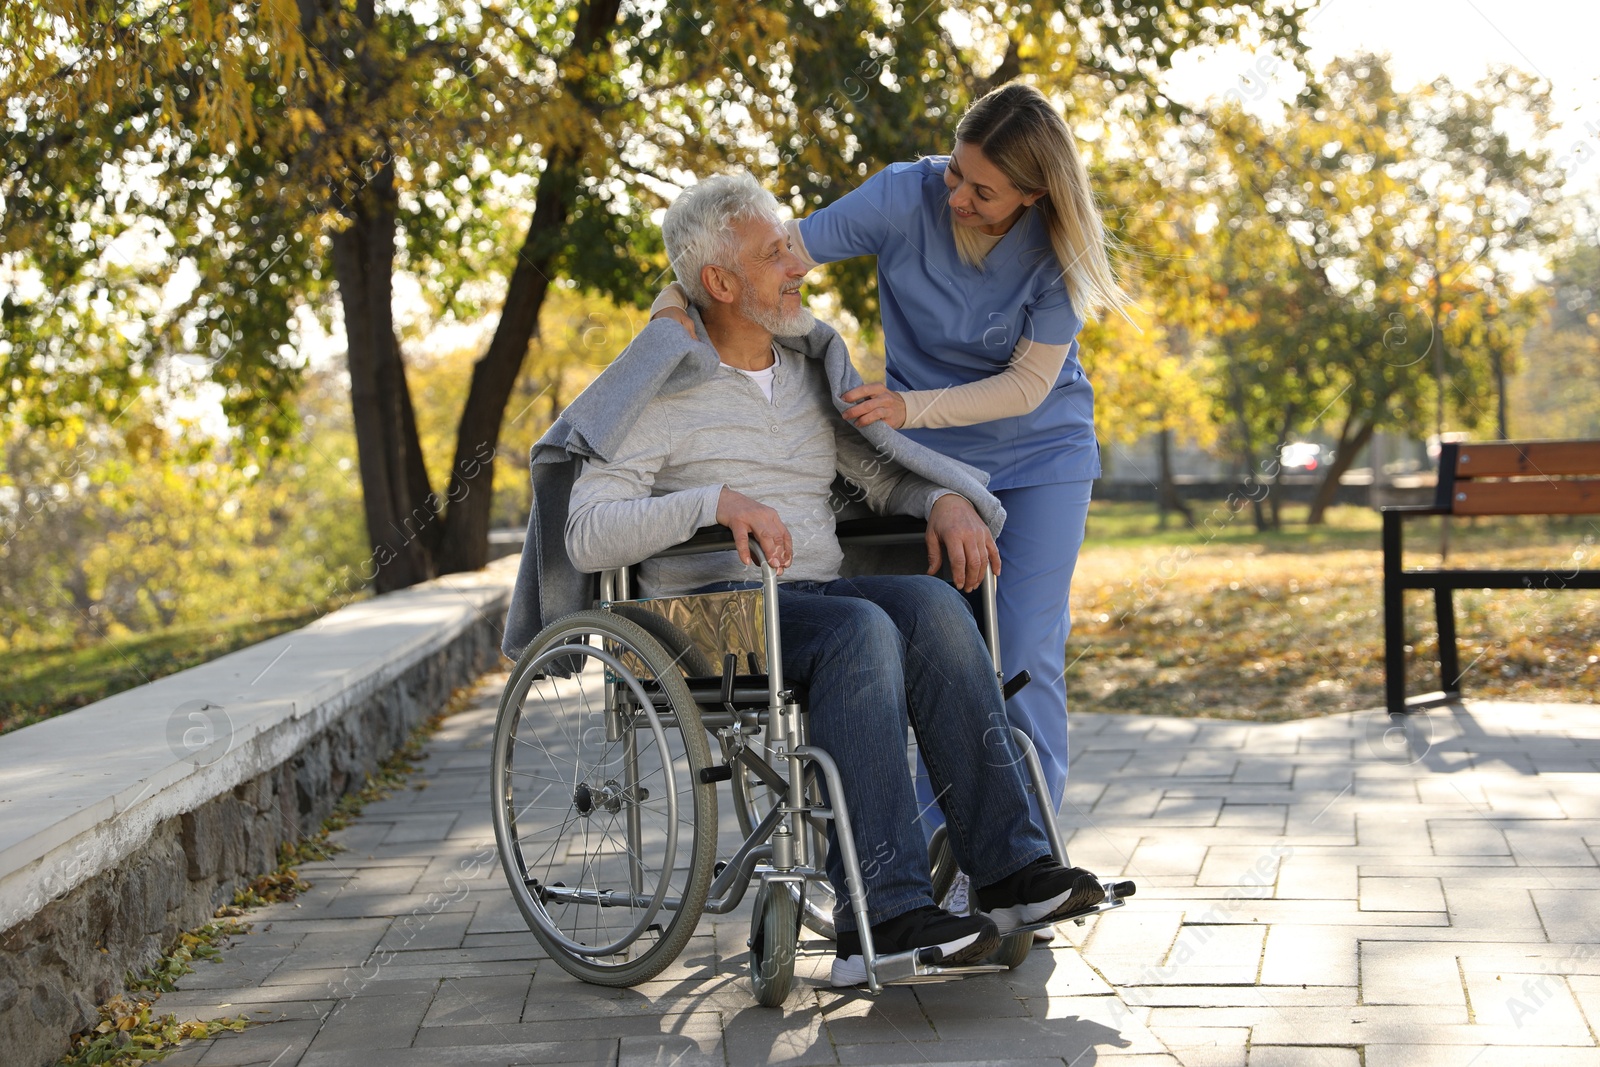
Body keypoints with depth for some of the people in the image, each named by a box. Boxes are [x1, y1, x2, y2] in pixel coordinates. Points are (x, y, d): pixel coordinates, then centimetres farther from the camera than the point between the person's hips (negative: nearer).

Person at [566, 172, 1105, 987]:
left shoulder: (808, 377, 18)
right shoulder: (659, 391, -2)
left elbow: (885, 475, 23)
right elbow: (587, 537, -13)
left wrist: (946, 501, 0)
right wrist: (715, 500, -26)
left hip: (817, 598, 6)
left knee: (930, 605, -27)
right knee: (861, 630, -35)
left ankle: (1008, 867, -28)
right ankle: (880, 913, -38)